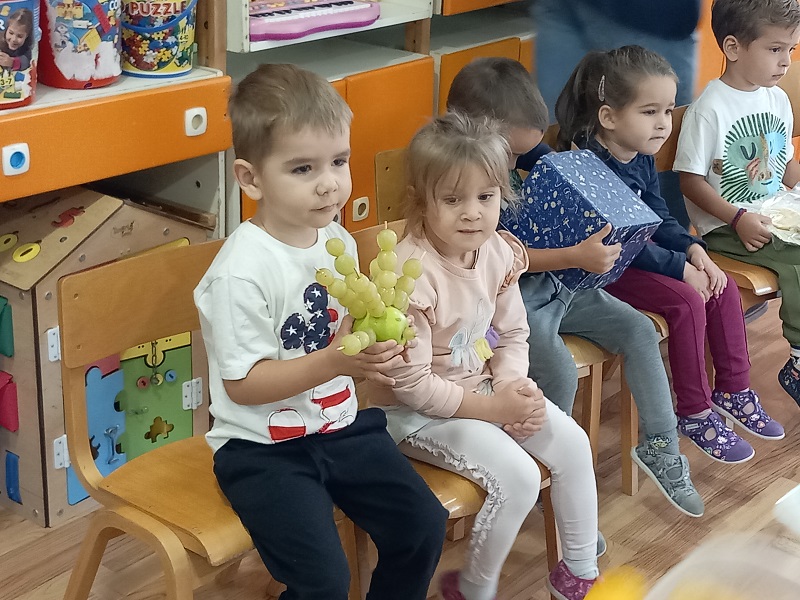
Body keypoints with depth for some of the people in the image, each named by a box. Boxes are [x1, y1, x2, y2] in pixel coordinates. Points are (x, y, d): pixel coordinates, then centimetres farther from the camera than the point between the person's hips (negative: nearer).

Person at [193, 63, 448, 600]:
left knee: (423, 526, -1)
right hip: (263, 449, -7)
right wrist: (336, 360, -27)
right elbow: (242, 384, -19)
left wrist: (369, 350, -7)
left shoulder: (339, 242, 2)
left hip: (339, 425, 7)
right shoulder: (241, 272, -22)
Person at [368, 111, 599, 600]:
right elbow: (412, 384, -25)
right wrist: (493, 408, -21)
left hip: (485, 389, 7)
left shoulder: (498, 252, -7)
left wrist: (514, 386, -15)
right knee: (518, 478, -21)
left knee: (573, 443, -1)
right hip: (417, 413, -7)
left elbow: (513, 335, 5)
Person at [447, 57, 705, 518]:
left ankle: (661, 446, 10)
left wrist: (619, 234, 5)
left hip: (551, 286, 9)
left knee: (638, 328, 2)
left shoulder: (515, 166, 7)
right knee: (560, 371, -29)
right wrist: (577, 257, -34)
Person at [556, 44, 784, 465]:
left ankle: (733, 389, 15)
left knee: (724, 286, 1)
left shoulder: (642, 158, 4)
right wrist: (681, 268, -23)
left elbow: (659, 219, 11)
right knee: (687, 301, -23)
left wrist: (694, 249, -9)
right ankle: (695, 414, -8)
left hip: (640, 257, 9)